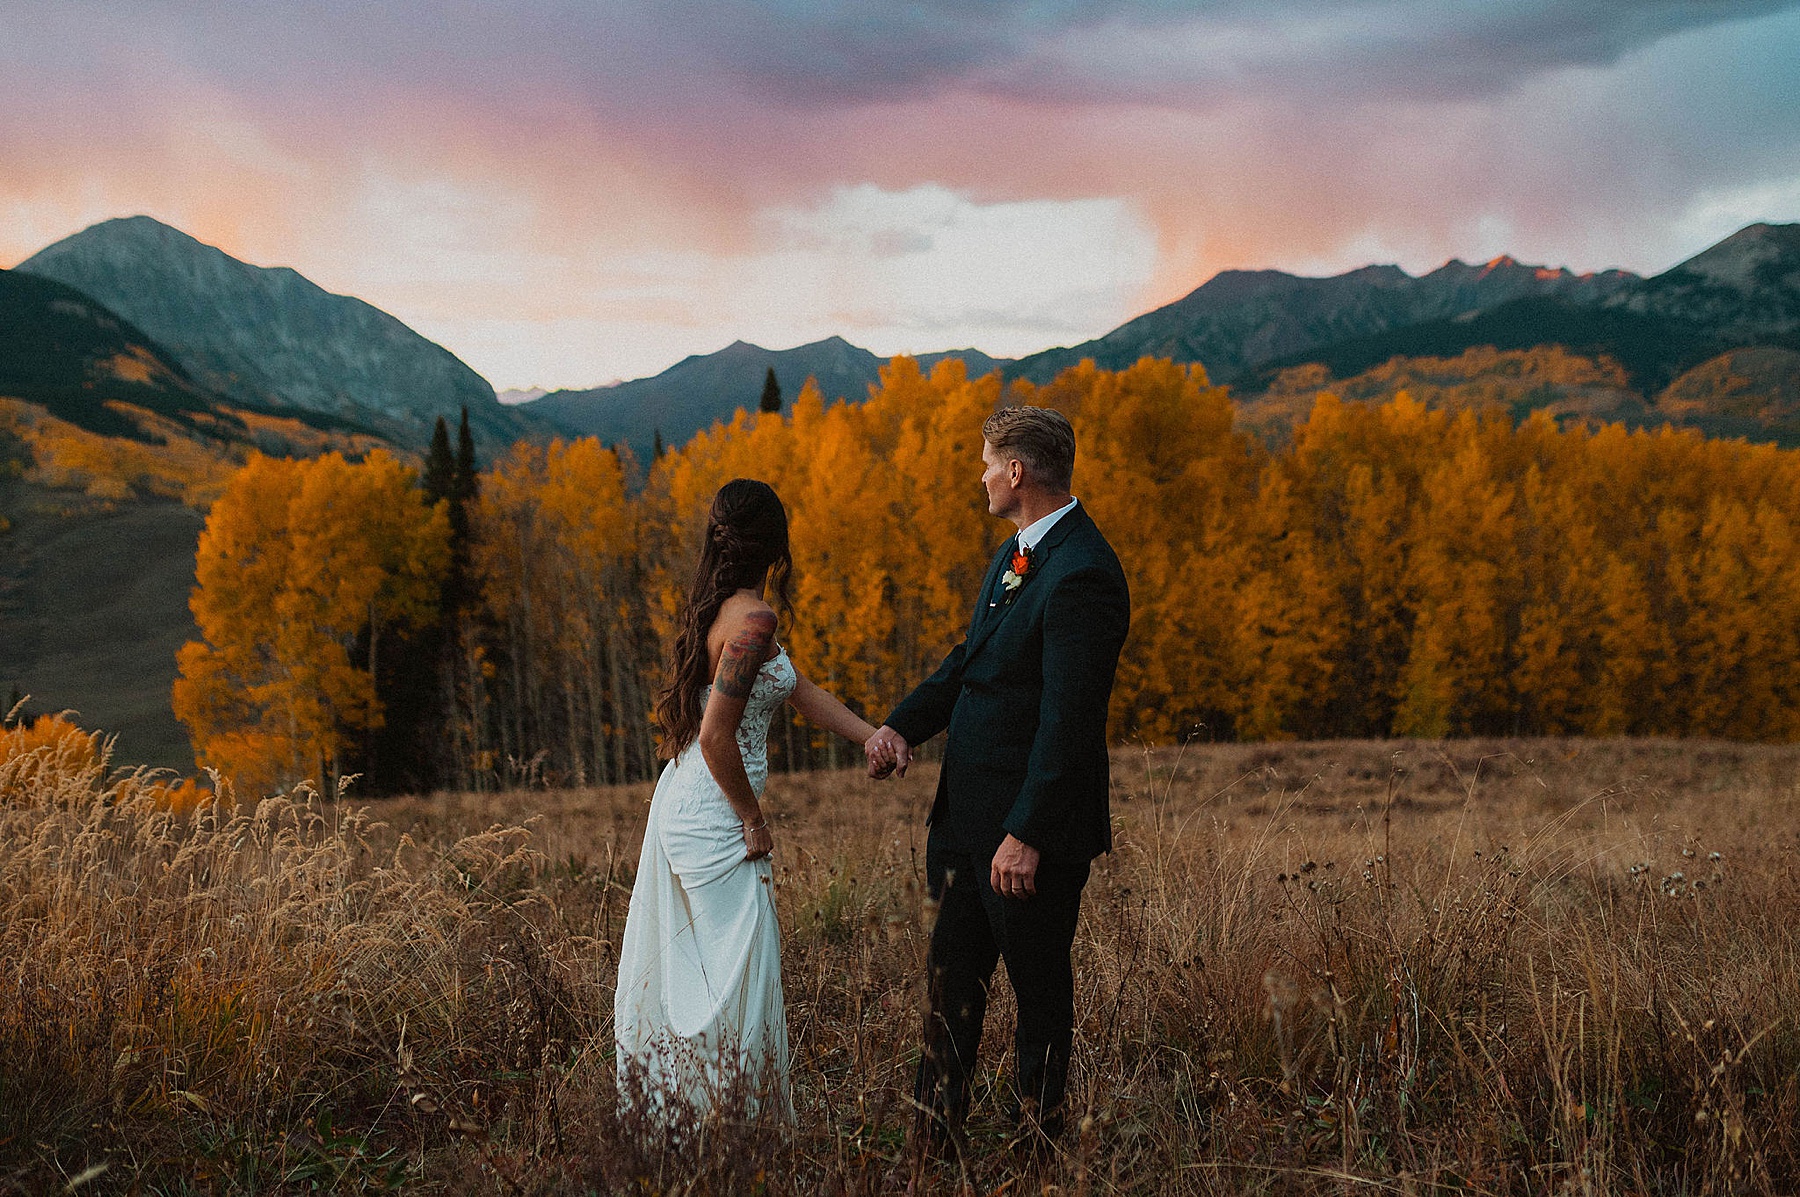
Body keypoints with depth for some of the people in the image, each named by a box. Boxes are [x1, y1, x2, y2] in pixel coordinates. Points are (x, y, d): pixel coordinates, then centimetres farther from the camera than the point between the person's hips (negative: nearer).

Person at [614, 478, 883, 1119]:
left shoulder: (721, 609, 9)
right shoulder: (753, 619, -20)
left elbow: (802, 692, 13)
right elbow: (716, 737, -23)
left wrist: (878, 737, 5)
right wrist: (754, 821, -11)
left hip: (681, 804, 9)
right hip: (715, 819, -9)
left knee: (681, 970, 17)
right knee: (740, 977, 0)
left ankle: (664, 1105, 28)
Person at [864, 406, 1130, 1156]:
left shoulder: (1080, 575, -20)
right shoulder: (1017, 555, 12)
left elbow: (1068, 719, -23)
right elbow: (971, 660, 18)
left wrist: (1027, 833, -24)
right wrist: (902, 725, 2)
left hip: (1030, 835, -10)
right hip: (968, 820, 10)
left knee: (1041, 994, 6)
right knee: (950, 983, 15)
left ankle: (1036, 1153, 21)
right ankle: (932, 1150, 26)